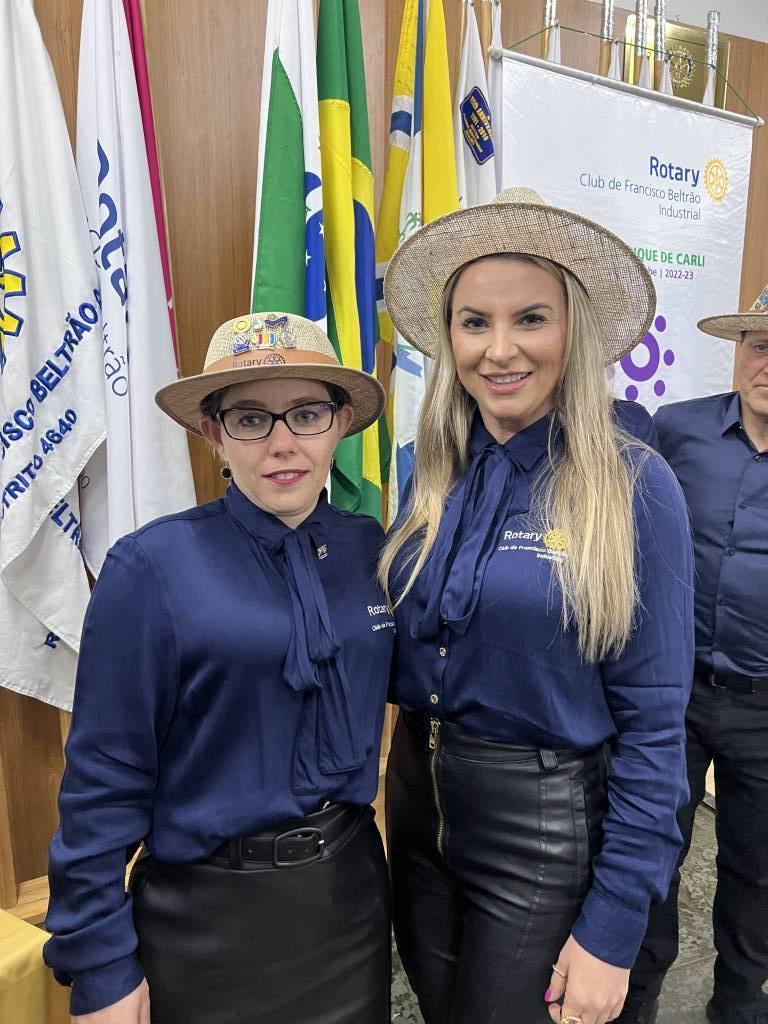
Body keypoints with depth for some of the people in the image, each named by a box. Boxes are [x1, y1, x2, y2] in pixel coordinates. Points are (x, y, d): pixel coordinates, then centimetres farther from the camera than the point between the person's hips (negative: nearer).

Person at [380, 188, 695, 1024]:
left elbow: (653, 724, -14)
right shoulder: (433, 471, -3)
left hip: (543, 832, -4)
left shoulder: (633, 486, -17)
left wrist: (612, 928, -12)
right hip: (415, 802, 5)